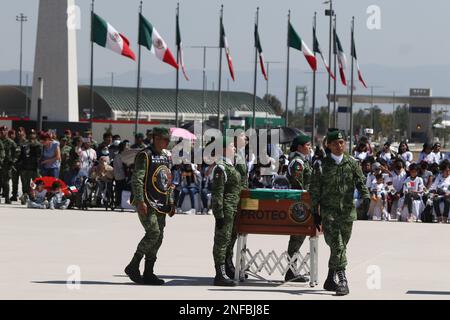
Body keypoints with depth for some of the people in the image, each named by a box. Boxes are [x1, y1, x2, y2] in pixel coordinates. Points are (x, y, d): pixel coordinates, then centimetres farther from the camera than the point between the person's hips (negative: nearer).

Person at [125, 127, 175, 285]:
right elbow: (137, 179, -15)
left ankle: (148, 273, 11)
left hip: (161, 205, 8)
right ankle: (133, 267, -5)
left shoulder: (165, 157, 18)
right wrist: (140, 201, -21)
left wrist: (170, 203, 19)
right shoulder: (145, 155, -9)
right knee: (153, 233, -16)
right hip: (147, 204, -8)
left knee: (158, 237, 5)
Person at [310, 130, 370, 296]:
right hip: (328, 211, -3)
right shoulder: (322, 164, 2)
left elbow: (361, 182, 5)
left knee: (340, 246, 9)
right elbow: (315, 189, 4)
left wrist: (366, 197, -16)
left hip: (347, 211, 3)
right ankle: (342, 281, -20)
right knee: (336, 246, -14)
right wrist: (315, 212, 2)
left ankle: (330, 280, 22)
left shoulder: (352, 163, 7)